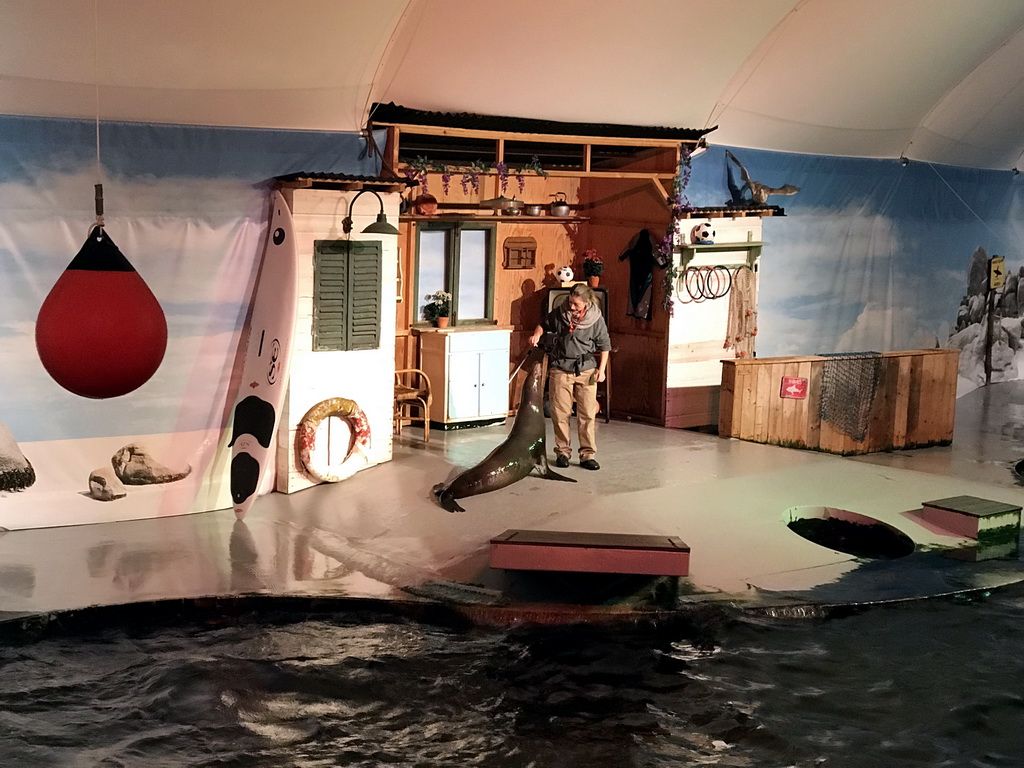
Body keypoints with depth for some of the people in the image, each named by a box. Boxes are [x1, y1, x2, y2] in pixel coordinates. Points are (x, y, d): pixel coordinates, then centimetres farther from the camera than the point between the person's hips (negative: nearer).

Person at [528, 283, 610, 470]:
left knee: (587, 414, -1)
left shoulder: (596, 319, -5)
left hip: (586, 371, -1)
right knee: (560, 413, 3)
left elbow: (604, 346, 3)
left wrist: (601, 369, -2)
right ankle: (563, 452, 15)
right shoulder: (559, 313, 0)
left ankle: (587, 454, 7)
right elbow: (544, 324, 19)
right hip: (560, 370, 1)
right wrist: (537, 334, -2)